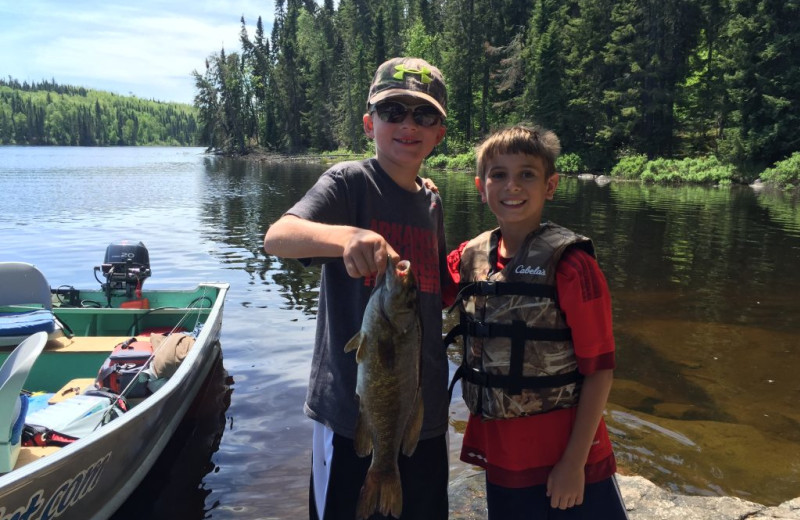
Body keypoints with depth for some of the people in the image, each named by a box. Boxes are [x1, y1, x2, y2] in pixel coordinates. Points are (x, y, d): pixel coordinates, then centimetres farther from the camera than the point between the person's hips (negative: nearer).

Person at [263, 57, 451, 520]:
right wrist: (346, 235, -46)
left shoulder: (432, 202, 7)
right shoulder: (351, 181, -11)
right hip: (354, 408, -6)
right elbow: (276, 238, -29)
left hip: (426, 412, 6)